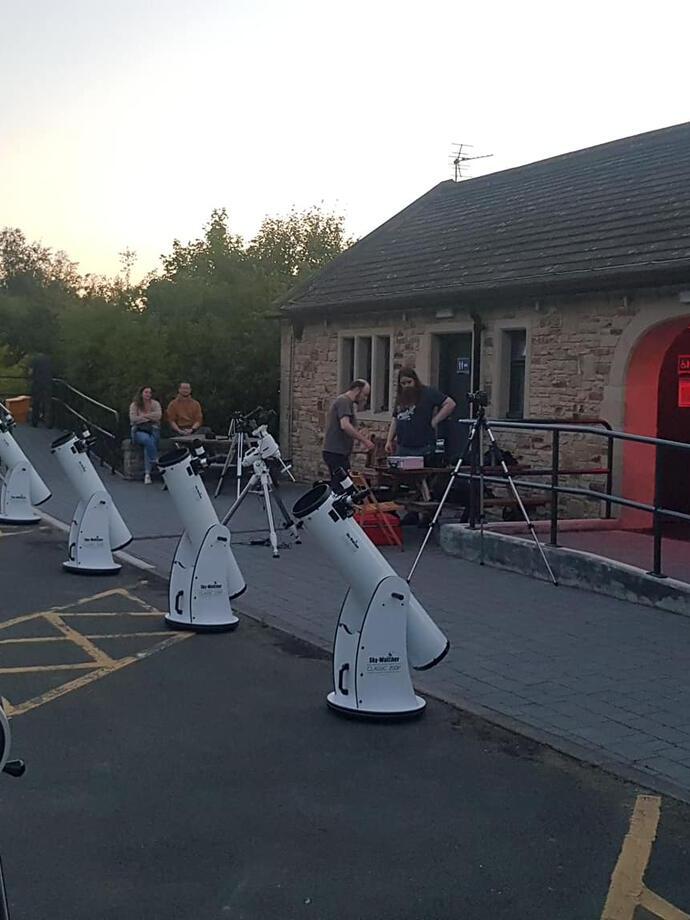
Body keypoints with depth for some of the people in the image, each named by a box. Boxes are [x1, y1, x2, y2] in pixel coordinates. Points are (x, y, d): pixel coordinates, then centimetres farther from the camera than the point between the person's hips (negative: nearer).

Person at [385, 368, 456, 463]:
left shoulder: (428, 393, -2)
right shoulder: (400, 397, 18)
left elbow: (450, 404, -7)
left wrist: (435, 421, -9)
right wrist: (389, 440, 16)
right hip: (402, 447, 6)